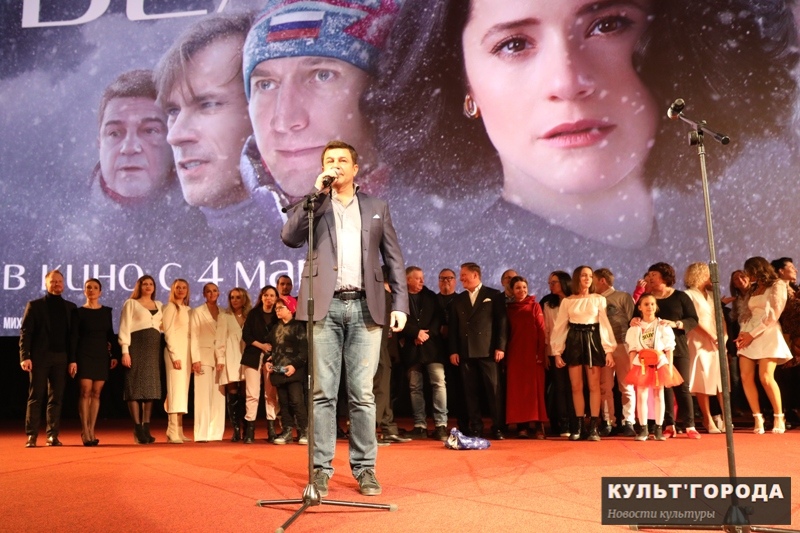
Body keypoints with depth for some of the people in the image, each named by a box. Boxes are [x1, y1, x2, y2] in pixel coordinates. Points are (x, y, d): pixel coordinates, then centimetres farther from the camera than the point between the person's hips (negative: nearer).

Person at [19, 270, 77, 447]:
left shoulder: (70, 307, 12)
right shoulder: (34, 305, 5)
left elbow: (73, 334, 9)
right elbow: (25, 332, -1)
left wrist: (73, 359, 2)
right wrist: (25, 356, -12)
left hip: (61, 358, 2)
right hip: (39, 357, -2)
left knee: (56, 398, 3)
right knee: (36, 397, -1)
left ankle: (53, 435, 7)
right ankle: (31, 436, 2)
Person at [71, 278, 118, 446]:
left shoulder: (106, 311, 10)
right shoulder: (78, 312, 1)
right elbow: (73, 337, -2)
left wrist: (114, 355, 5)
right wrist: (72, 360, -9)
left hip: (102, 355, 3)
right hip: (84, 355, -3)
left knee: (96, 393, 2)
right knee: (86, 391, -9)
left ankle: (91, 430, 7)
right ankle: (84, 431, -4)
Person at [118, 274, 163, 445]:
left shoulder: (159, 305, 18)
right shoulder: (131, 303, 5)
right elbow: (125, 328, -3)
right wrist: (125, 351, -11)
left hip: (154, 348, 5)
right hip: (136, 346, -5)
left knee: (151, 385, 3)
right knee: (135, 385, -6)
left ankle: (146, 428, 6)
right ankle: (138, 429, -4)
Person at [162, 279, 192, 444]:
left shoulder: (189, 310, 17)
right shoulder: (171, 307, -1)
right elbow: (168, 333, -9)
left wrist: (192, 357, 6)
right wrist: (175, 356, -16)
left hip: (187, 353, 7)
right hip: (175, 352, -7)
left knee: (183, 391, 6)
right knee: (176, 390, -10)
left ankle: (179, 431, 9)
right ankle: (173, 433, -11)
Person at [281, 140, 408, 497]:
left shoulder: (376, 207, 16)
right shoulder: (313, 205, 14)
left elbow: (394, 258, 12)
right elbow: (289, 237, -5)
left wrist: (400, 303, 2)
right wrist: (317, 195, -6)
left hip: (365, 307, 1)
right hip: (325, 307, 0)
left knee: (362, 393, 1)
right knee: (322, 392, 0)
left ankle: (365, 467, 9)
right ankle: (321, 468, 6)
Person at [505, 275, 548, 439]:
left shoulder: (534, 306, 5)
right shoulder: (509, 309, 10)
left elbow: (541, 330, -1)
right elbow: (507, 333, 8)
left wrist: (541, 353, -10)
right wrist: (505, 353, 0)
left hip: (532, 352, -2)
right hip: (515, 354, 2)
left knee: (535, 387, -2)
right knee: (517, 389, 0)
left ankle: (539, 426, 0)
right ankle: (522, 427, 4)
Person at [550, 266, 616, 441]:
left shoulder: (599, 300, 5)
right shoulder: (567, 301, 5)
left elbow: (605, 324, 2)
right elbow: (559, 327, 4)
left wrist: (609, 350, -5)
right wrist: (557, 352, -2)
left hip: (593, 341, 0)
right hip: (574, 342, 1)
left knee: (594, 386, -1)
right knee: (576, 386, 3)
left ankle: (593, 427, 2)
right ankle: (579, 426, 11)